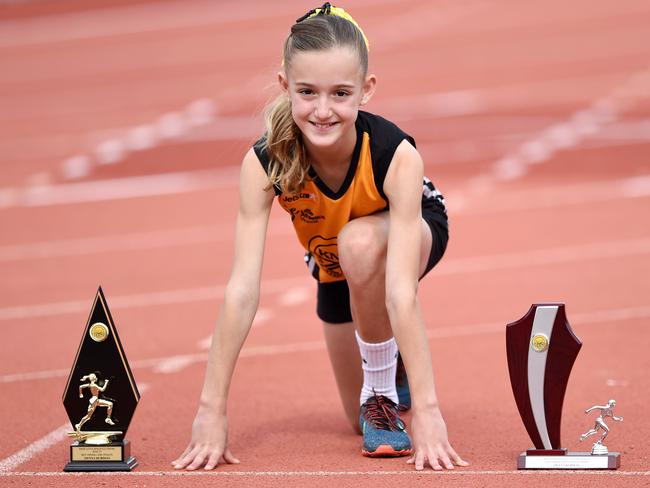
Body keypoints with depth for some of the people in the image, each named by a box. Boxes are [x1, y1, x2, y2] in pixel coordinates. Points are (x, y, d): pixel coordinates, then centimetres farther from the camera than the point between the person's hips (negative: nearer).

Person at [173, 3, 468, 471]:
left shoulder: (397, 155, -40)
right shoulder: (264, 161, -34)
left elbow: (401, 291, -45)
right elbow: (242, 290, -36)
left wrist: (427, 409, -50)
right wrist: (212, 409, -39)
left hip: (415, 237, -3)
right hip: (335, 270, 3)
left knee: (359, 242, -38)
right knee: (363, 417, 9)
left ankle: (383, 390, -15)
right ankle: (391, 357, 44)